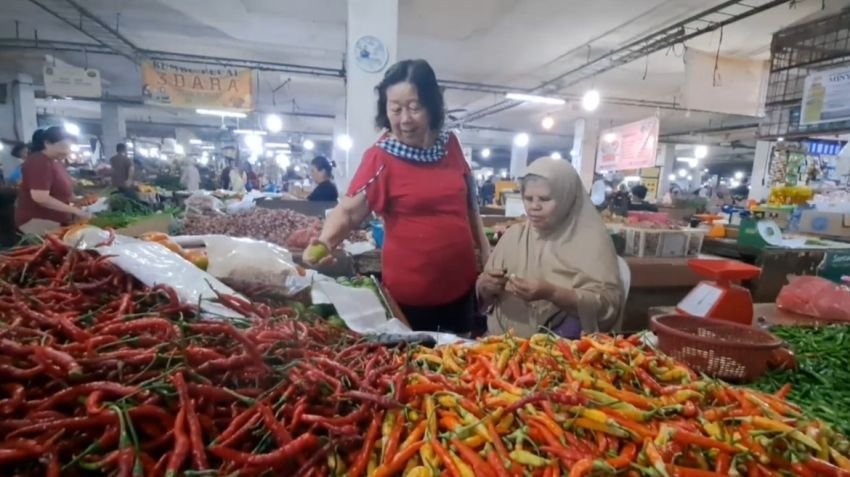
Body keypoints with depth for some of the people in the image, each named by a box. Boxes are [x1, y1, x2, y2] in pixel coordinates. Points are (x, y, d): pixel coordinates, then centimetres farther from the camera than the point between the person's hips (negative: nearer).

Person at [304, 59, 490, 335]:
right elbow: (348, 211, -16)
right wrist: (324, 241, -35)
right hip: (410, 290, -4)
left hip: (460, 281, 5)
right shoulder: (380, 158, -12)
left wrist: (486, 252, 14)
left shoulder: (450, 145, 1)